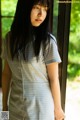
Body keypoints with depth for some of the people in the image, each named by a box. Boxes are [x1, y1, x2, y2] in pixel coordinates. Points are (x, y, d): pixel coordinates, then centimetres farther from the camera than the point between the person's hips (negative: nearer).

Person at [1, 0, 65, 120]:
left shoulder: (48, 41, -15)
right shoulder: (10, 37, -3)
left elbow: (54, 79, -10)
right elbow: (6, 73, 3)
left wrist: (57, 107, -4)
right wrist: (4, 103, 7)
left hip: (40, 104, -3)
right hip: (16, 105, 4)